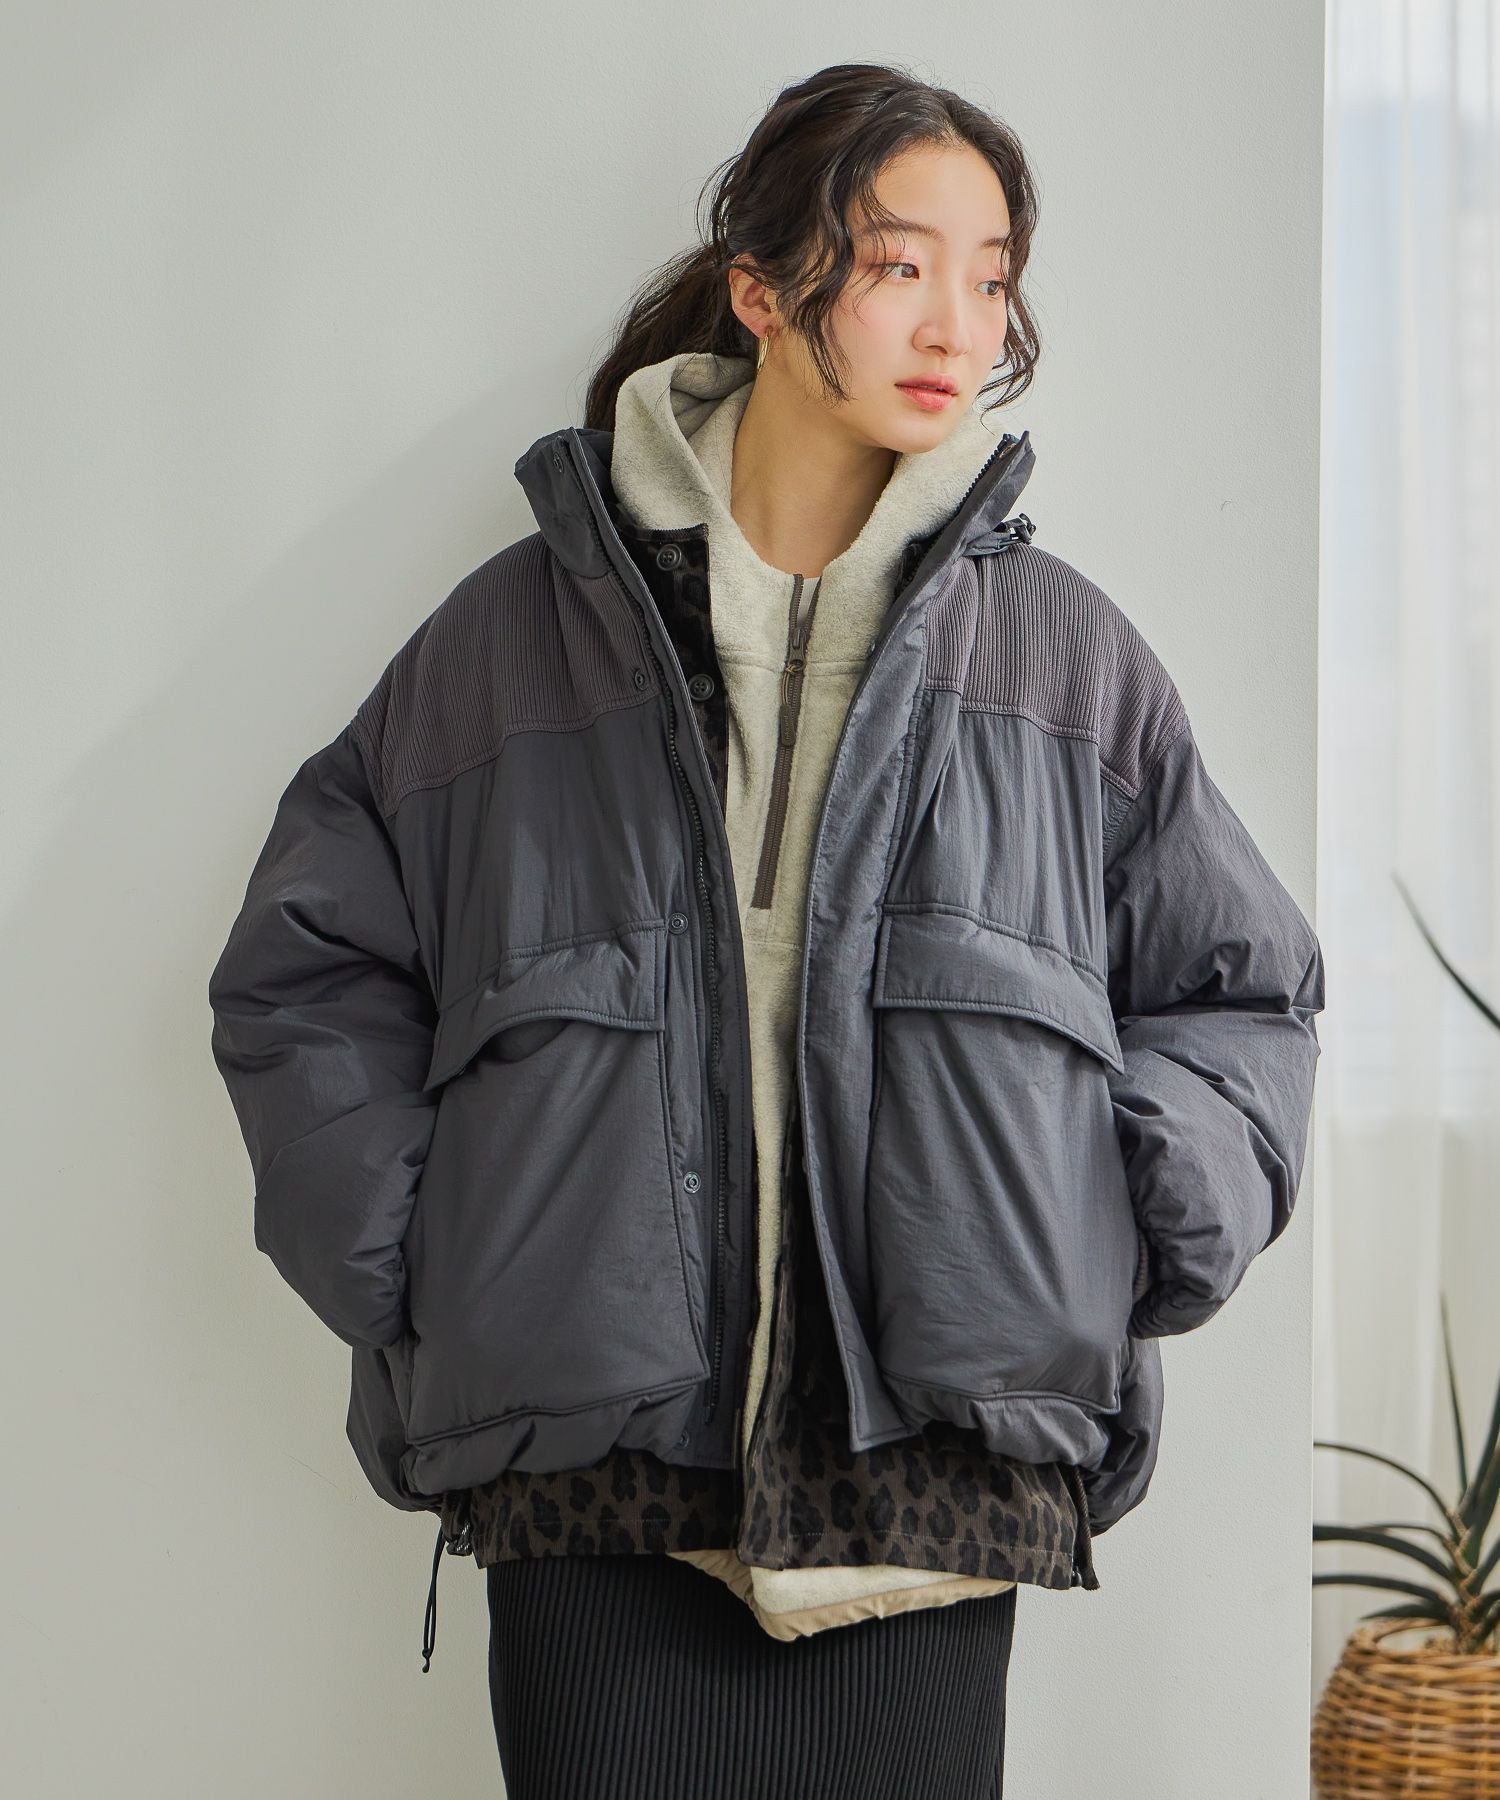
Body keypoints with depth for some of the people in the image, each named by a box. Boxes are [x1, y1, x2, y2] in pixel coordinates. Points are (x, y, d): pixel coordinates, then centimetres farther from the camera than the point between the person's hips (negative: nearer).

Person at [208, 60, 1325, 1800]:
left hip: (933, 1488, 1)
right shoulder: (519, 633, 7)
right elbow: (303, 974, 13)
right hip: (594, 1478, -1)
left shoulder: (1065, 656, 11)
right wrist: (417, 1276, 3)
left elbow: (1245, 991, 17)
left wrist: (1128, 1235, 2)